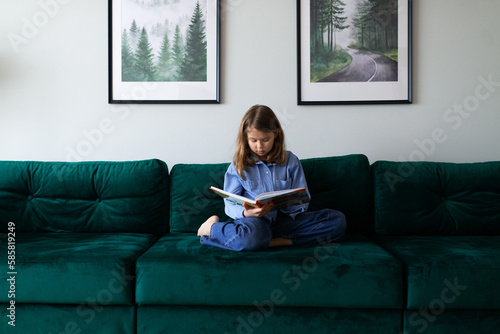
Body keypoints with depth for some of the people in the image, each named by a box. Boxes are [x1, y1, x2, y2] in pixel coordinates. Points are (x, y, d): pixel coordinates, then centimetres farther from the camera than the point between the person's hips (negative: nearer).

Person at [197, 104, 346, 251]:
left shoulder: (290, 160, 8)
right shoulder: (239, 165, 5)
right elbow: (230, 204, 2)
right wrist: (246, 212, -21)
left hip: (285, 220, 3)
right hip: (254, 220, -3)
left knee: (337, 219, -17)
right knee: (253, 235, -43)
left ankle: (278, 241, -23)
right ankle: (212, 227, -11)